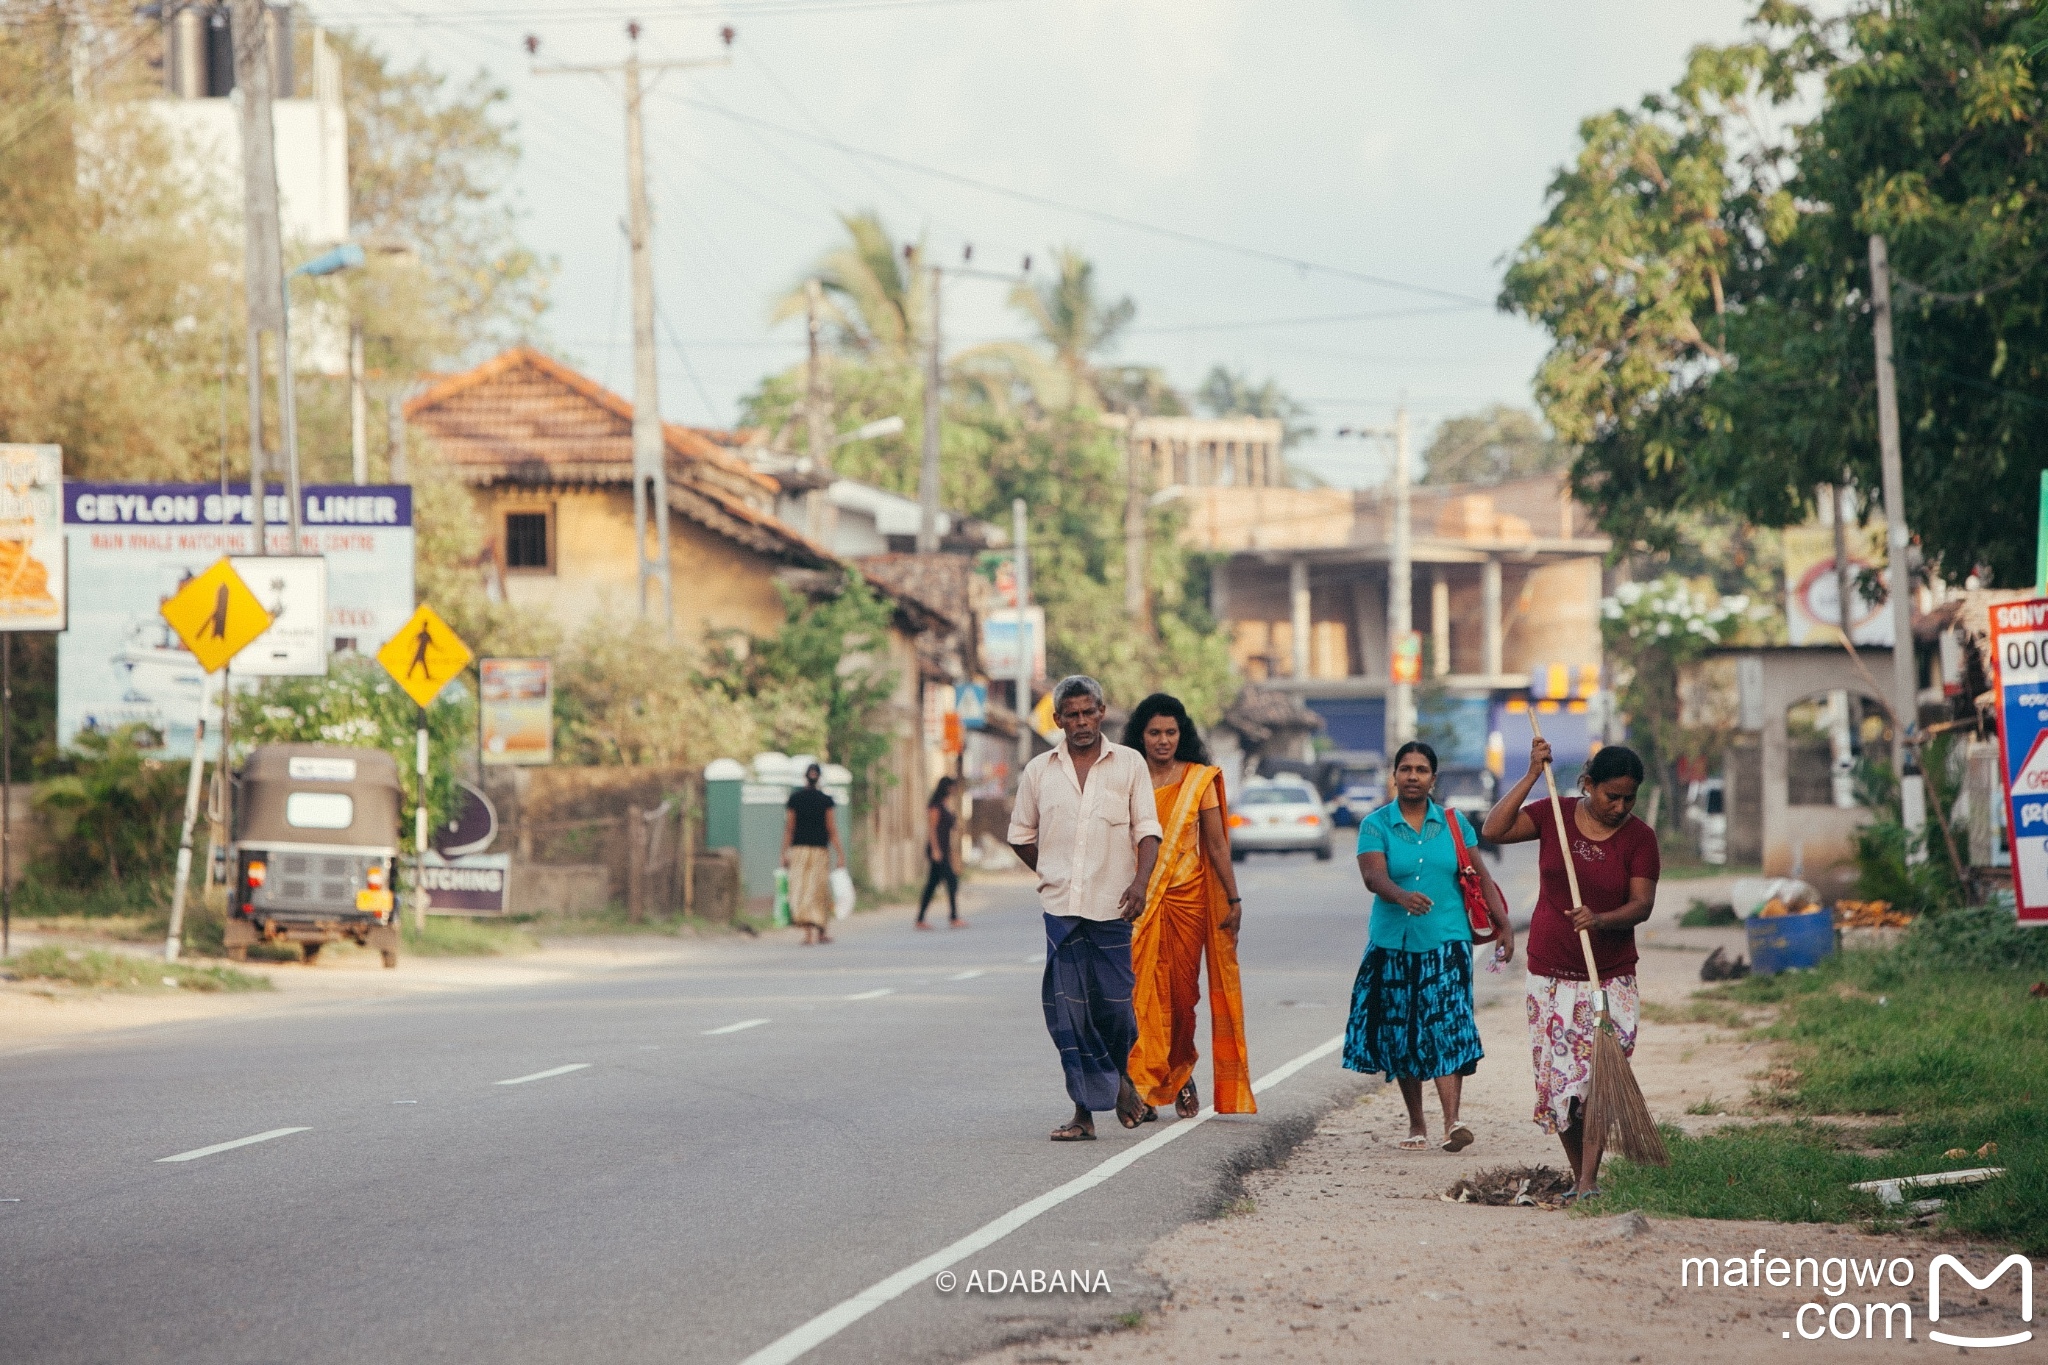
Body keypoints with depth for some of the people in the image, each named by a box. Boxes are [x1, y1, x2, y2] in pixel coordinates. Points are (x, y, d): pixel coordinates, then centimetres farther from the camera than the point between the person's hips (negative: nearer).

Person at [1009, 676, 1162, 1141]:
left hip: (1111, 908, -1)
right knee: (1067, 1010, -4)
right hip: (1061, 908, 1)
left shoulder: (1129, 765, 5)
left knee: (1114, 1003, 1)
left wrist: (1139, 882, -14)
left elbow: (1147, 831, 1)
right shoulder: (1039, 771, 8)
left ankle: (1120, 1077, 30)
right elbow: (1021, 835, 19)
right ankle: (1085, 1110, 0)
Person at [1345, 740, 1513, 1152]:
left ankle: (1452, 1122, -23)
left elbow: (1480, 877, 10)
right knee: (1401, 1035, 5)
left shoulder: (1454, 824, 8)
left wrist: (1503, 923, 0)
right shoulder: (1375, 825, 0)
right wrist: (1402, 896, -35)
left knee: (1446, 1028, -14)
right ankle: (1416, 1125, 16)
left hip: (1446, 941, 0)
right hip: (1393, 943, 0)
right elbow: (1373, 875, -15)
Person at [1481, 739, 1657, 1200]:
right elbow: (1493, 830, -11)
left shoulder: (1639, 837, -4)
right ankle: (1579, 1175, 15)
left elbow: (1641, 904, -11)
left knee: (1597, 1079, -10)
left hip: (1610, 976, -1)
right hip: (1550, 972, 2)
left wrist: (1600, 920, -31)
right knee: (1558, 1080, 2)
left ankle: (1589, 1180, -6)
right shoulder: (1553, 815, 0)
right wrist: (1531, 776, -15)